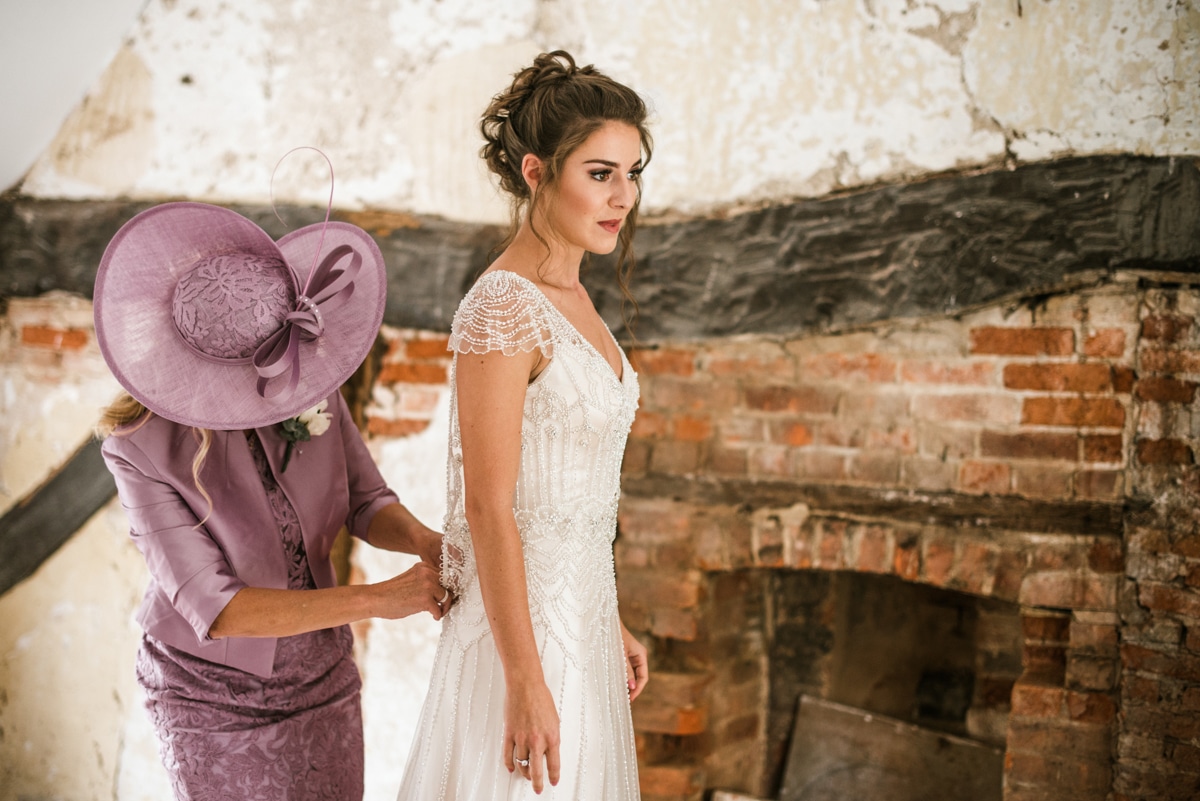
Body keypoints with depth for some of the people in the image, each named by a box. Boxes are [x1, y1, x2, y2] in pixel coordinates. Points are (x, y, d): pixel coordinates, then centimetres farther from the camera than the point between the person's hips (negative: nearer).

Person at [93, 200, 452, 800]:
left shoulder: (311, 389, -15)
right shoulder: (139, 449, -25)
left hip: (321, 678, 4)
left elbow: (367, 503, -3)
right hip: (213, 700, -3)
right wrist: (377, 600, -32)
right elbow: (215, 610, -27)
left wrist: (422, 540, -26)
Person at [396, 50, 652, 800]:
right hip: (525, 629, -9)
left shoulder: (569, 297, 7)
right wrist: (526, 683, -21)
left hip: (576, 611, 9)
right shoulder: (501, 310, -21)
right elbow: (489, 508, -22)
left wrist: (609, 621, 17)